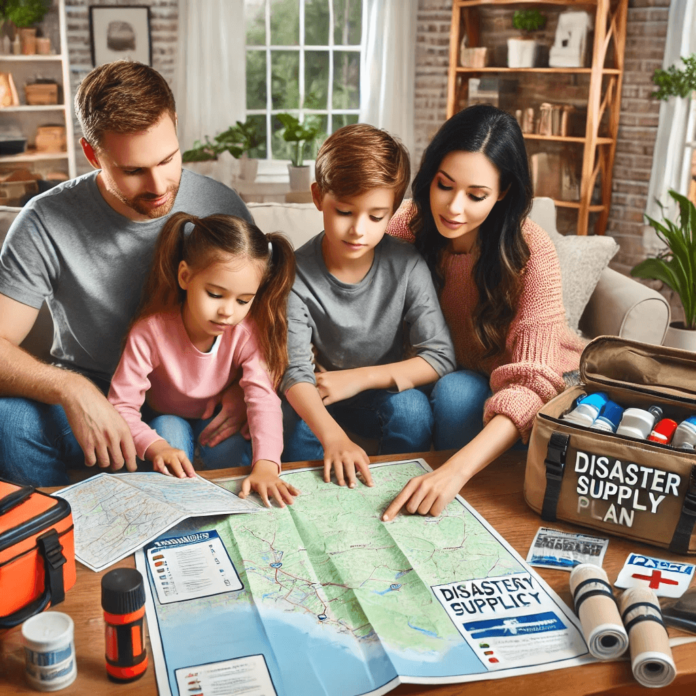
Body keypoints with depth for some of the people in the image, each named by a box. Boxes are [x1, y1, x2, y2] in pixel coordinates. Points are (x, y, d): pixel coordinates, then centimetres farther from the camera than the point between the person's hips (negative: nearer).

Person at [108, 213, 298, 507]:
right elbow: (122, 404, -29)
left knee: (232, 450, -28)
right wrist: (155, 446, -49)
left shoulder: (248, 332, -27)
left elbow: (262, 398, -37)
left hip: (220, 419, 1)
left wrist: (265, 465, -54)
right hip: (167, 419, -1)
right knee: (169, 429, -33)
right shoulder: (150, 331, -31)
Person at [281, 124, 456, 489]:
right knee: (295, 427, -29)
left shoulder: (406, 266, -17)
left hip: (387, 394, 1)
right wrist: (333, 436, -46)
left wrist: (358, 377, -23)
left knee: (412, 407, -30)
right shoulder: (298, 274, -19)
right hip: (321, 401, 0)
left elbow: (441, 356, -16)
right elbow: (295, 373, -27)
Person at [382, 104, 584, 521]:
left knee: (456, 392, -33)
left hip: (546, 387, -3)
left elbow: (530, 383, -36)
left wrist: (456, 470, -49)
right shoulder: (410, 228, -14)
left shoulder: (531, 251, -28)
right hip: (458, 375, 3)